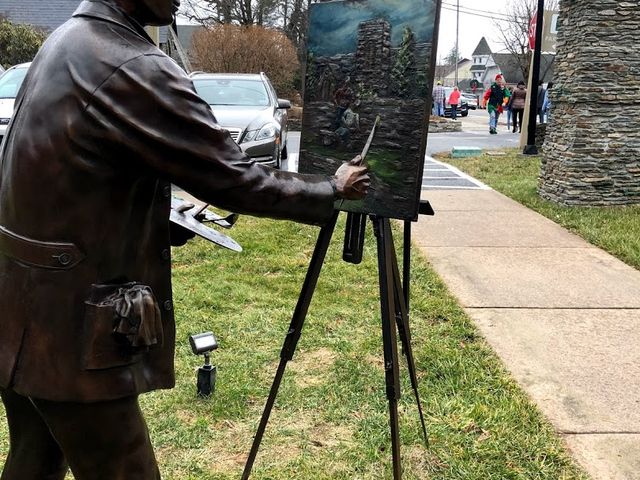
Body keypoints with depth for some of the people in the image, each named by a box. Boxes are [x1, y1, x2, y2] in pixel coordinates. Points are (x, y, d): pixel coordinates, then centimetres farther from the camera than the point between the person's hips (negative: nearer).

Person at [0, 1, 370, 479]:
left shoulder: (65, 43, 9)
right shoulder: (133, 69, -22)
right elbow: (237, 180, -17)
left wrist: (172, 224, 13)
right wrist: (333, 189, -2)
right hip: (69, 333, -9)